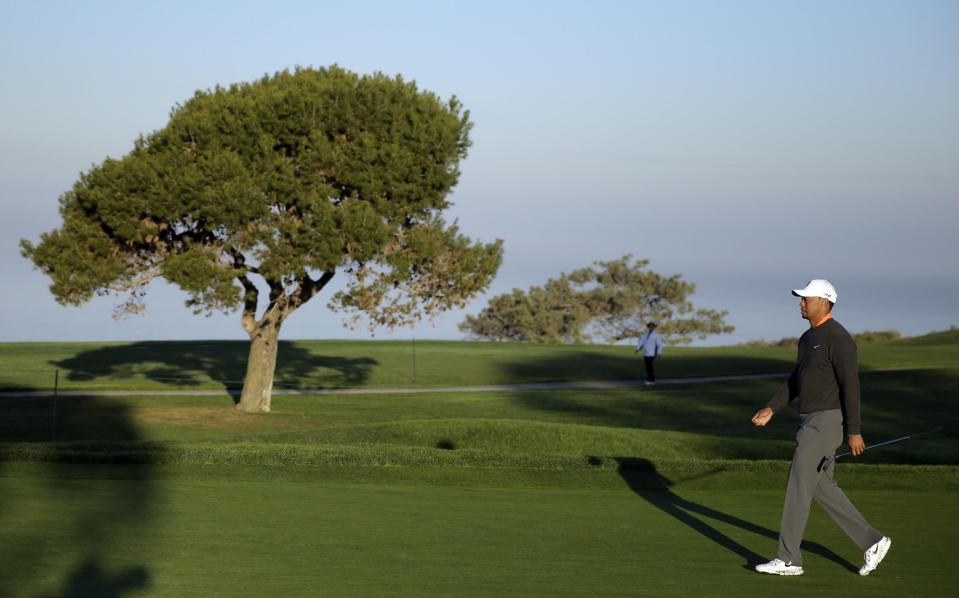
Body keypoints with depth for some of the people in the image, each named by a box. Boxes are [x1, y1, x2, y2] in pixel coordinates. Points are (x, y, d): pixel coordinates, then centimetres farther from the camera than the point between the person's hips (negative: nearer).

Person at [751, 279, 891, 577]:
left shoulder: (838, 338, -16)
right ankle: (872, 541, 18)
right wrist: (771, 409, 11)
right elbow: (796, 380, 22)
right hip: (811, 421, 10)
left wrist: (854, 431, -19)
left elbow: (850, 385, -18)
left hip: (826, 422, -10)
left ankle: (788, 558, -3)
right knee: (822, 488, 12)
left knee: (799, 485, -8)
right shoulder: (808, 338, 15)